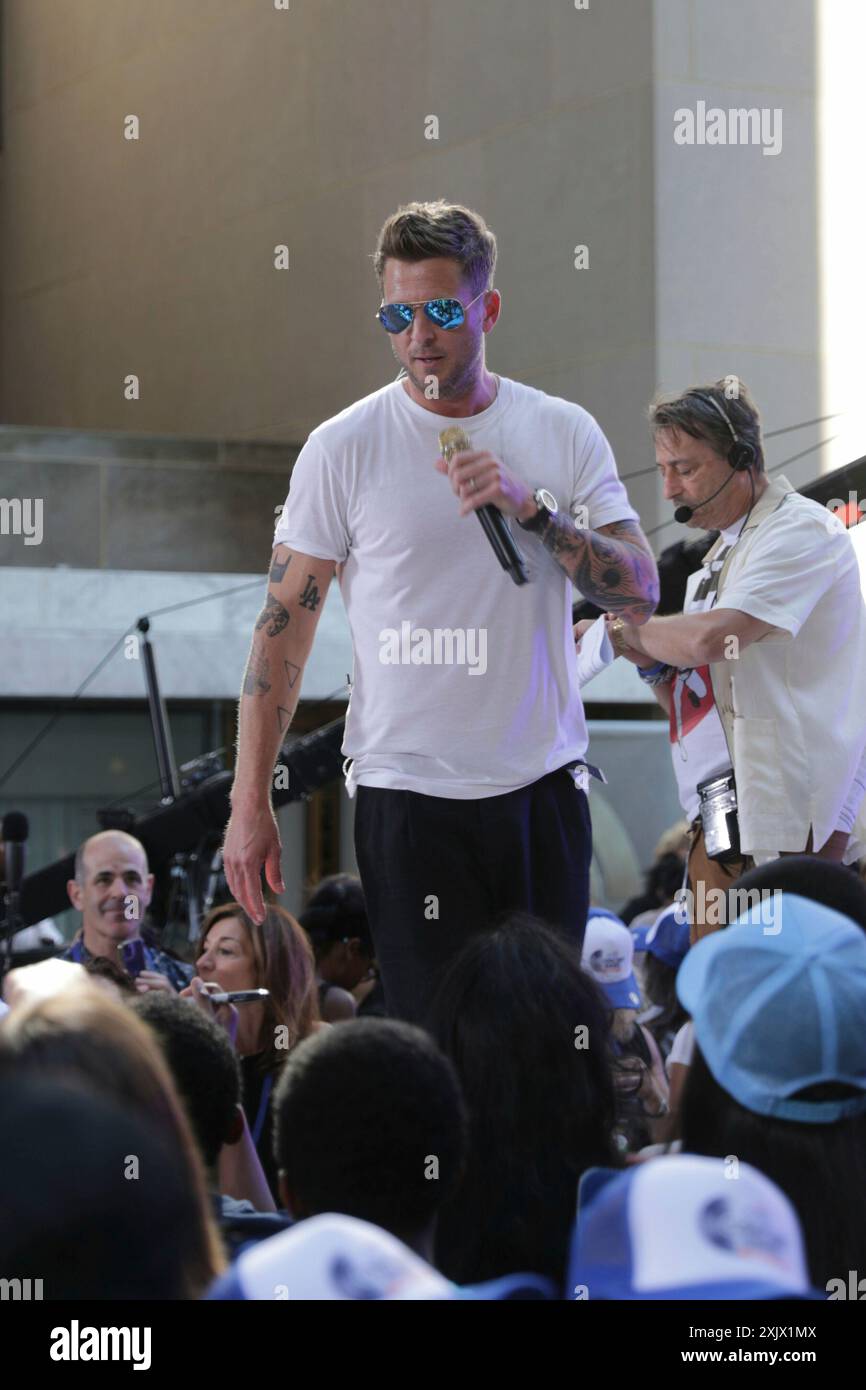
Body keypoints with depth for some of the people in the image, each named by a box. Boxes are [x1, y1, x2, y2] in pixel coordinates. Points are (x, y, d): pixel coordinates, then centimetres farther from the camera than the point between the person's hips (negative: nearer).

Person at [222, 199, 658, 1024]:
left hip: (542, 784, 3)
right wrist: (249, 802, -5)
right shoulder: (344, 448, -2)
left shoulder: (565, 435, 5)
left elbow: (640, 594, 0)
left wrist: (531, 507, -16)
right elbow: (283, 624, -1)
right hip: (407, 793, -3)